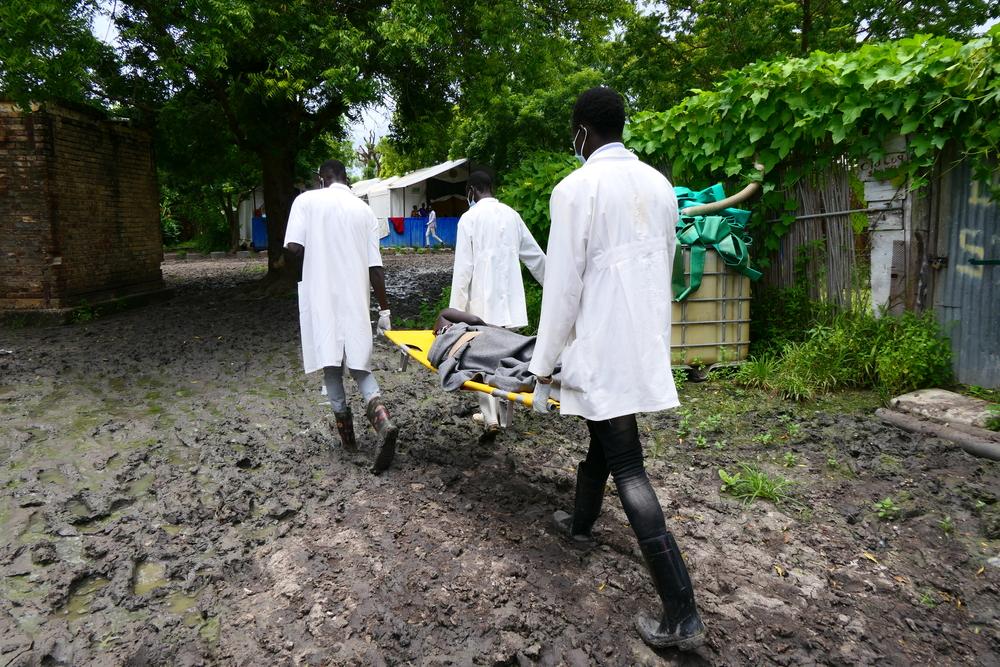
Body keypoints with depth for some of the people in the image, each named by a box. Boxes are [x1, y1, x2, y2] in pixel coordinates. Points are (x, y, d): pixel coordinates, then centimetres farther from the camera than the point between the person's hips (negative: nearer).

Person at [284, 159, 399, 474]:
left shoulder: (307, 200, 0)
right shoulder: (364, 210, 8)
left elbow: (293, 246, -10)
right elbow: (375, 265, 5)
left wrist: (316, 251, 13)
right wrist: (384, 308, 10)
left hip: (321, 297, -2)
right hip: (355, 298, 2)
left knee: (330, 363, 10)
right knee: (359, 364, 8)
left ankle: (345, 429, 15)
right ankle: (382, 420, -14)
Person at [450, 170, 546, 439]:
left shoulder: (469, 218, -7)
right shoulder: (511, 215, 8)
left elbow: (463, 268, -11)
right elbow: (535, 255, 14)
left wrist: (455, 309, -6)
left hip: (482, 302, -4)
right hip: (509, 300, 5)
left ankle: (491, 419, -5)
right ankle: (503, 415, 22)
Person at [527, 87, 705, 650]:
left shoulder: (576, 189, -13)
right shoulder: (659, 184, 7)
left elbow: (562, 285, -13)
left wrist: (544, 363, -2)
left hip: (602, 345, -7)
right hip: (646, 342, 8)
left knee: (628, 468, -5)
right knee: (602, 436, 25)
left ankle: (682, 616, -3)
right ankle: (582, 522, 48)